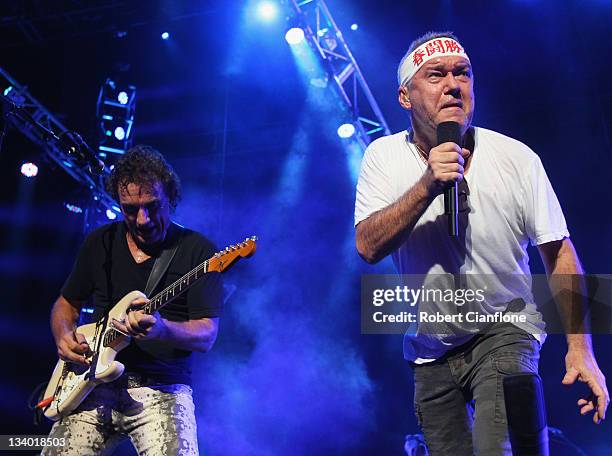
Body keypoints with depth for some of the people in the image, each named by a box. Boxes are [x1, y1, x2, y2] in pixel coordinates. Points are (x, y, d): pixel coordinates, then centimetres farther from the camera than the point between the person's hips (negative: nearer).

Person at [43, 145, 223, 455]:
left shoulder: (197, 250, -2)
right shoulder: (100, 242, 11)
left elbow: (206, 336, -8)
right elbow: (66, 303, 23)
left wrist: (161, 329, -28)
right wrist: (64, 336, 1)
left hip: (163, 388, -3)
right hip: (95, 388, 4)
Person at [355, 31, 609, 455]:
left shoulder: (516, 158, -12)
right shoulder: (384, 156, -7)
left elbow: (559, 253, -7)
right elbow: (368, 246, -18)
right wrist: (428, 185, -30)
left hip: (505, 329, -2)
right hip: (430, 349, 3)